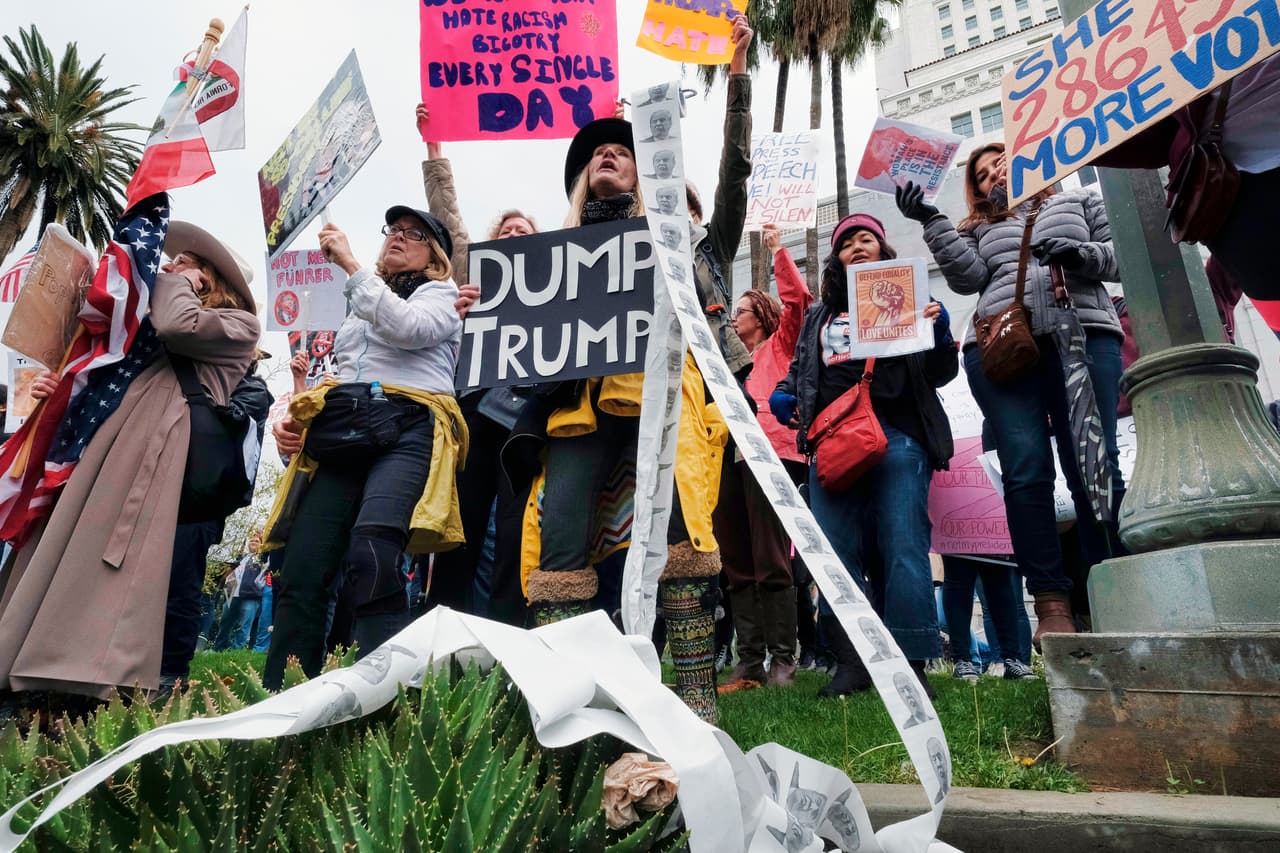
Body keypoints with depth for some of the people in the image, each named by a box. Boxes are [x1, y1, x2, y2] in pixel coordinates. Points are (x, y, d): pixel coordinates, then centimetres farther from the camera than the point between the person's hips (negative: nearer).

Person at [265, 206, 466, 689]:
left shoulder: (441, 294, 16)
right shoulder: (359, 307, 34)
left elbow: (407, 328, -8)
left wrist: (350, 265, -3)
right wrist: (294, 423, 17)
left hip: (407, 430, -6)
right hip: (340, 434, 6)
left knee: (371, 558, -30)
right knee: (300, 574, -9)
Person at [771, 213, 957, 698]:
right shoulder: (820, 316, 26)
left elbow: (939, 374, 10)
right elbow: (800, 369, 26)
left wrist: (939, 331, -9)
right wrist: (784, 395, 5)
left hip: (896, 433, -3)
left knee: (903, 546, -10)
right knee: (836, 553, -1)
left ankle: (911, 664, -4)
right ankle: (852, 662, 7)